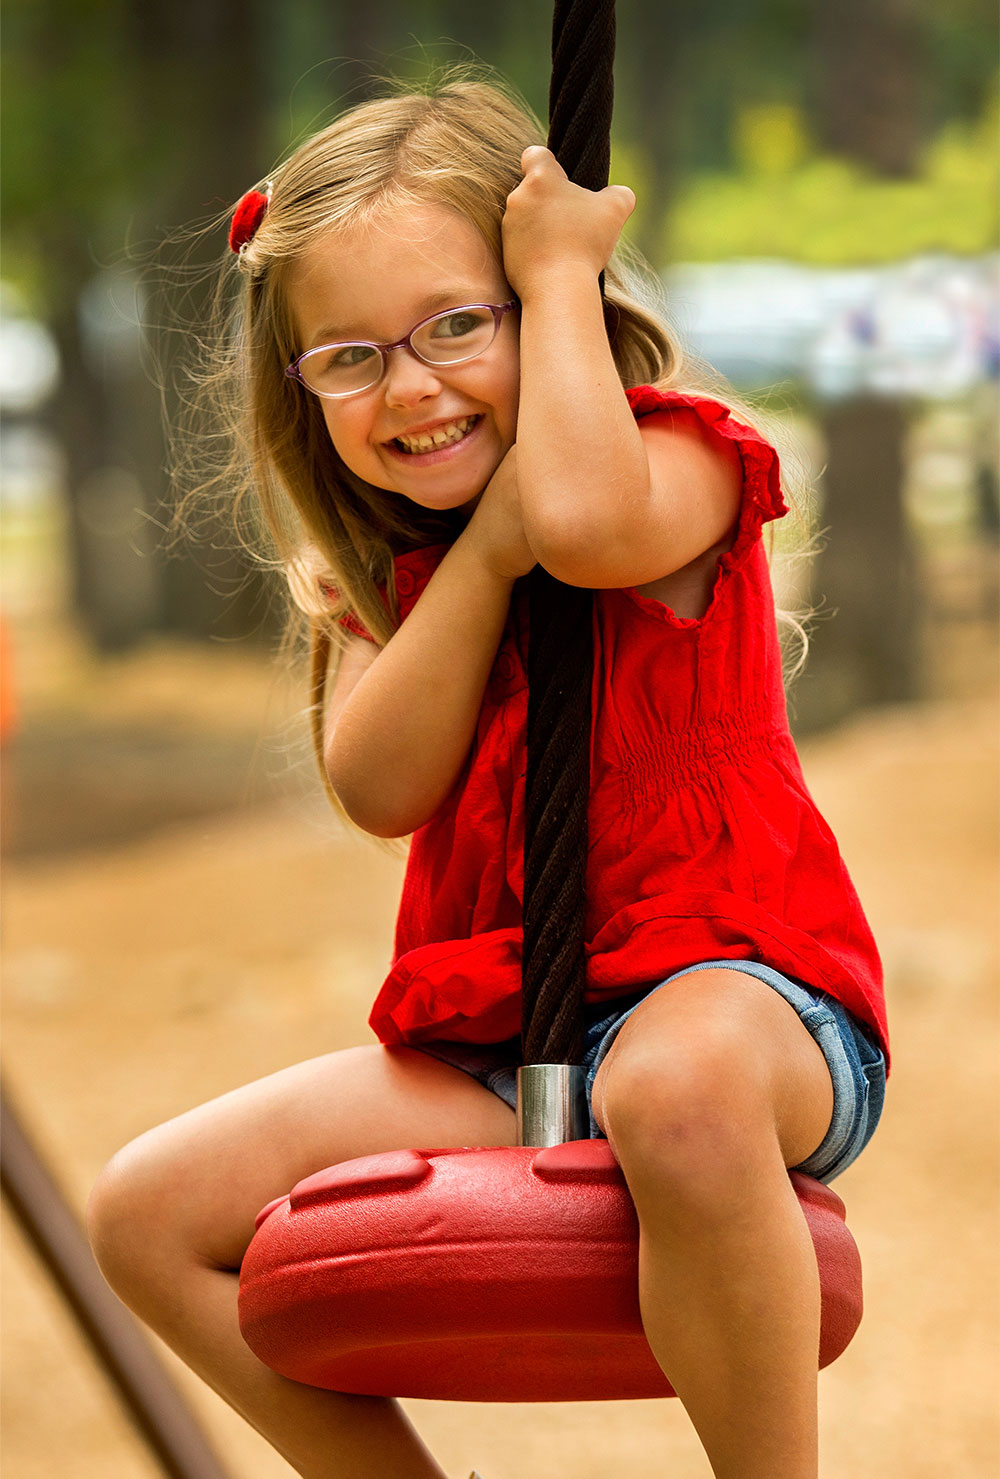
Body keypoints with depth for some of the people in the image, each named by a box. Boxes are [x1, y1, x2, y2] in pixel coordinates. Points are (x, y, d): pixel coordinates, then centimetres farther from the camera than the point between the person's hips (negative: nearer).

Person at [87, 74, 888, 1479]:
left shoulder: (675, 458, -6)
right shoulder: (382, 565, 13)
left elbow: (587, 521, -32)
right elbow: (380, 787, -6)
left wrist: (560, 274, -18)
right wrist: (488, 538, -15)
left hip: (737, 989, -7)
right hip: (496, 1057, 7)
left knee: (679, 1083, -44)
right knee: (150, 1214, 0)